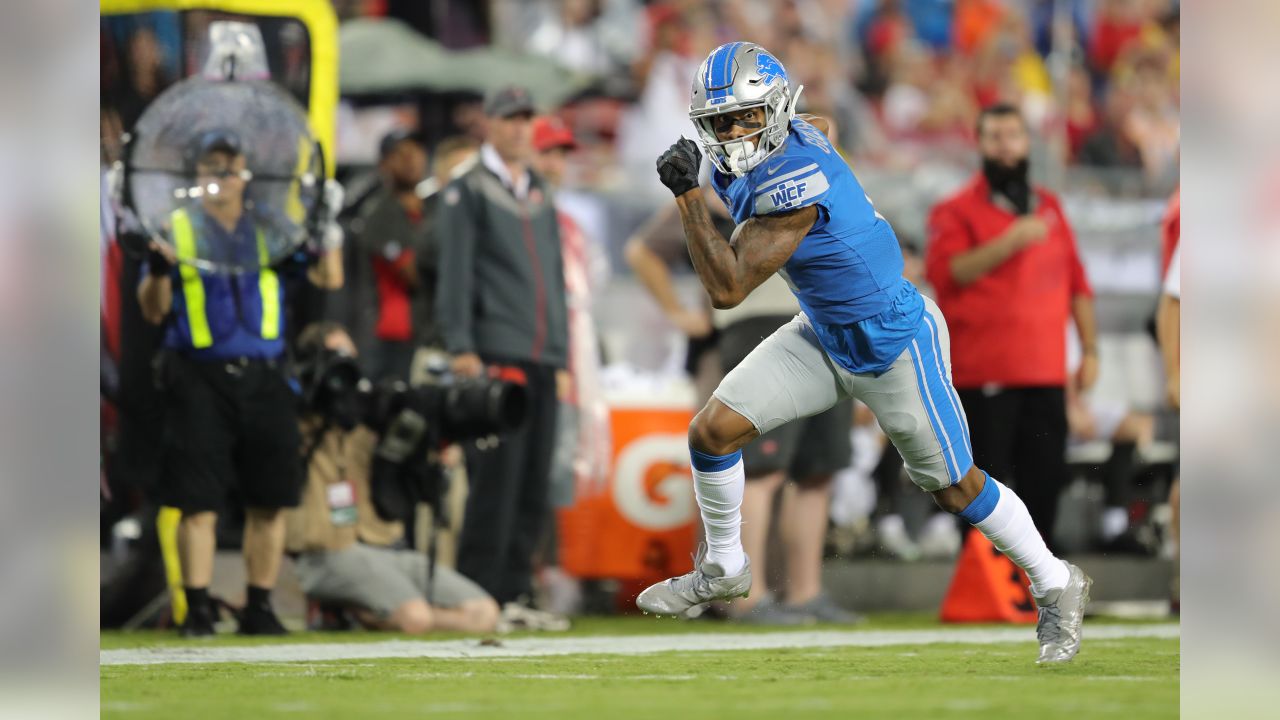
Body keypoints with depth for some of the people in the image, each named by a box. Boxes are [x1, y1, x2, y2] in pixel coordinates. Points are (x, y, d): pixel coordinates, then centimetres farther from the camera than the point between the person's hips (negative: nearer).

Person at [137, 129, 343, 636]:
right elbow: (153, 312, 4)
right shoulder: (176, 229, 7)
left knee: (270, 499, 2)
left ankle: (260, 607, 11)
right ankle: (198, 609, -1)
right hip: (199, 379, -3)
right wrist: (157, 270, -15)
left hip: (262, 377, 3)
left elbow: (329, 279, 12)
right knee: (198, 502, -5)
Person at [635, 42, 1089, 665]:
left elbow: (727, 289, -32)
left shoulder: (796, 180, -33)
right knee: (712, 432, 0)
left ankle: (1057, 588, 27)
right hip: (824, 336, 8)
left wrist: (689, 195, -32)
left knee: (955, 489, 6)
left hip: (894, 345, -8)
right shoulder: (742, 164, -6)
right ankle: (722, 570, 22)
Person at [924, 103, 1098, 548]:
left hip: (1046, 376, 5)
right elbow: (946, 272, -16)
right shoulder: (956, 211, 1)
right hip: (984, 377, -5)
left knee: (1046, 479, 6)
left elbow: (1076, 285, 20)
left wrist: (1090, 351, 13)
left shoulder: (1049, 208, 18)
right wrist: (1011, 242, -21)